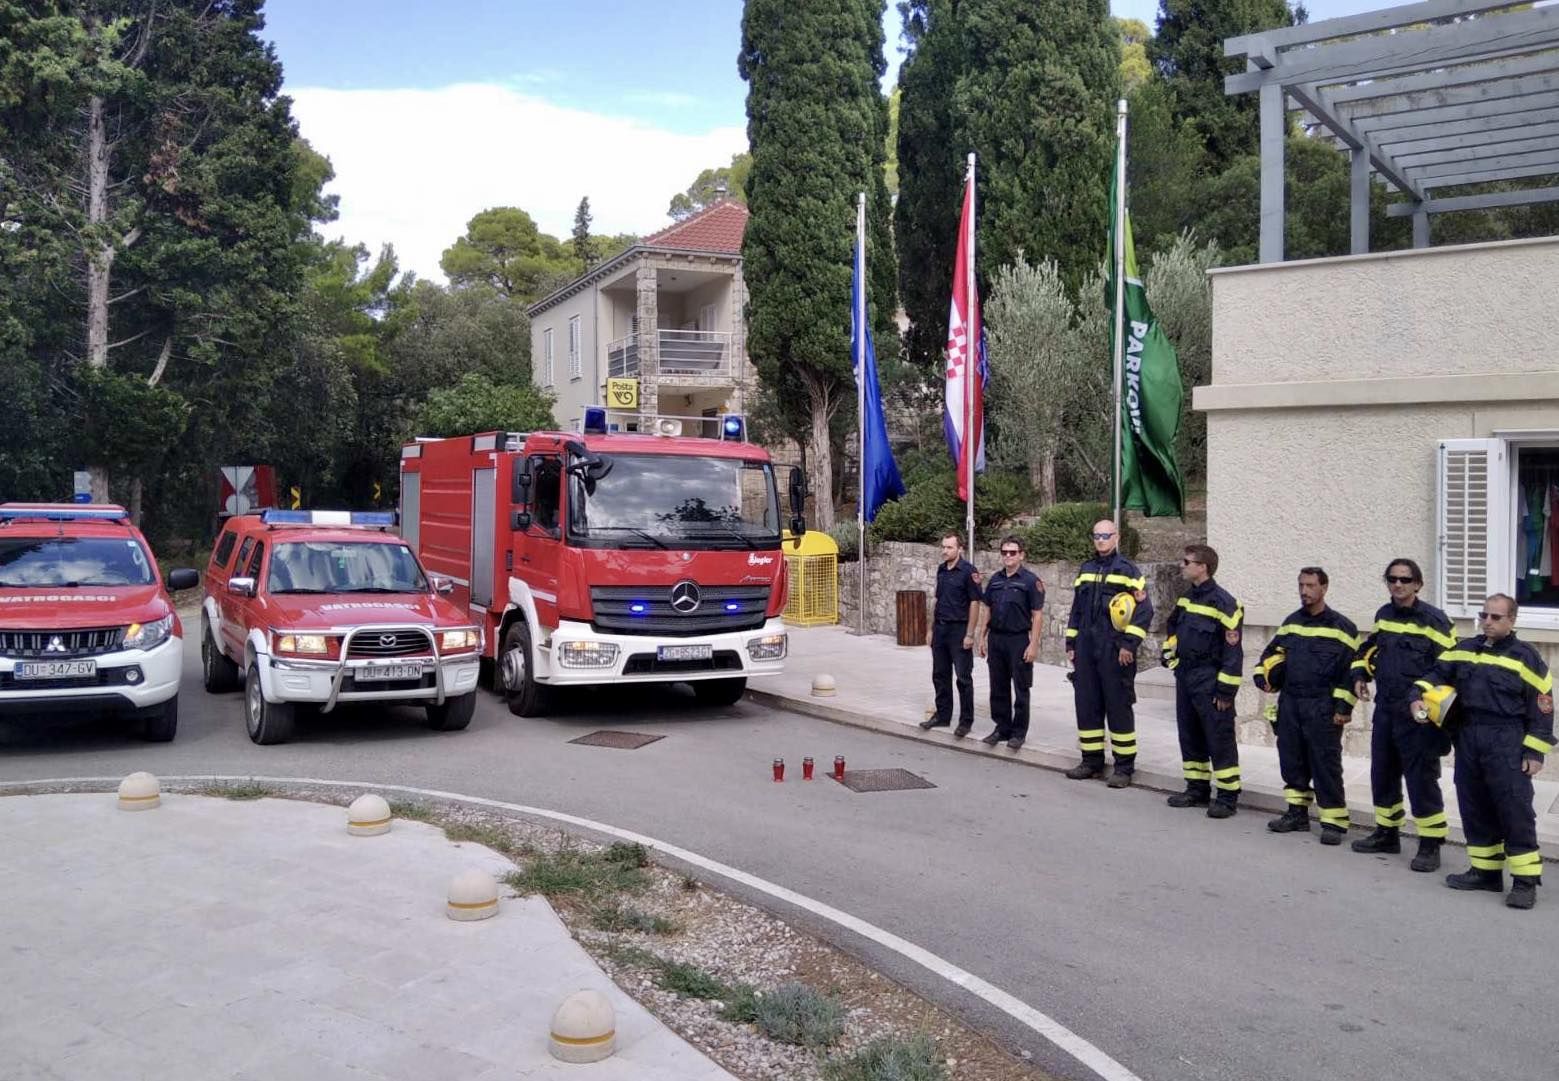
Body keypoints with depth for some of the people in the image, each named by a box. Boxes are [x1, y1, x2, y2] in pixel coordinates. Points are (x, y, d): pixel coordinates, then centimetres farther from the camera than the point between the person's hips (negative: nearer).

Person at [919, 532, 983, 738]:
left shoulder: (968, 571, -11)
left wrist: (970, 634, -16)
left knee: (963, 677, 0)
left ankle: (966, 721, 7)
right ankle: (942, 715, 24)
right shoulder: (941, 570, 11)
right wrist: (931, 629, 15)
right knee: (940, 675, 13)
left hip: (959, 629, -7)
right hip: (940, 628, 7)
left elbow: (975, 603, -13)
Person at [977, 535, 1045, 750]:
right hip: (996, 638, 5)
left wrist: (1033, 644, -15)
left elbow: (1037, 615, -10)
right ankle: (1001, 728, 21)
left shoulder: (1030, 580, -8)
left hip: (1019, 640, -5)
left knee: (1020, 689, 3)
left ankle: (1019, 732, 12)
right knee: (998, 688, 10)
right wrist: (982, 637, 10)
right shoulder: (995, 579, 9)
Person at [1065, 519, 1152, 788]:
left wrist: (1129, 644, -15)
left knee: (1118, 707, 0)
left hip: (1114, 651, -6)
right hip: (1085, 650, 6)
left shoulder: (1127, 569, -4)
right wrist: (1070, 644, 15)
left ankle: (1124, 766, 8)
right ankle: (1092, 760, 20)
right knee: (1086, 705, 9)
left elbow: (1144, 609, -9)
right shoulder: (1086, 569, 14)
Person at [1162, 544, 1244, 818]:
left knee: (1219, 739, -2)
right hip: (1185, 677, 8)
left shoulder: (1222, 602, -16)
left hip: (1209, 681, -8)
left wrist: (1225, 690, -17)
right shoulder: (1186, 598, 10)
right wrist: (1171, 657, 18)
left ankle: (1227, 796, 6)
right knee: (1189, 736, 14)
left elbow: (1233, 649, -16)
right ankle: (1197, 788, 25)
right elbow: (1173, 629, 29)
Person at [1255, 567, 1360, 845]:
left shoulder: (1341, 626, -6)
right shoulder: (1291, 622, 12)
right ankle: (1297, 813, 22)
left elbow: (1352, 669, -7)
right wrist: (1262, 675, 8)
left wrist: (1344, 707, -11)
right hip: (1289, 705, 6)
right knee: (1291, 760, 10)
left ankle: (1334, 821, 5)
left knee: (1325, 764, -3)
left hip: (1322, 709, -6)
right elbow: (1273, 651, 25)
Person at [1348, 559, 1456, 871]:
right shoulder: (1383, 615, 10)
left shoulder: (1433, 620, -11)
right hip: (1384, 710, 7)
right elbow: (1369, 649, 26)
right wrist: (1360, 675, 10)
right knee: (1382, 774, 15)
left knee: (1421, 778, -3)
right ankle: (1387, 833, 30)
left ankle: (1430, 845, 7)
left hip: (1417, 715, -7)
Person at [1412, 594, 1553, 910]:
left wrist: (1534, 752, -8)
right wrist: (1419, 697, -10)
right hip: (1468, 738, 6)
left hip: (1507, 743, -5)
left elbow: (1541, 707, -4)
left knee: (1515, 810, -6)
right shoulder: (1464, 649, 11)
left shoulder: (1525, 657, -4)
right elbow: (1438, 674, 12)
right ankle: (1485, 871, 22)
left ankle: (1525, 880, 1)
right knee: (1474, 807, 11)